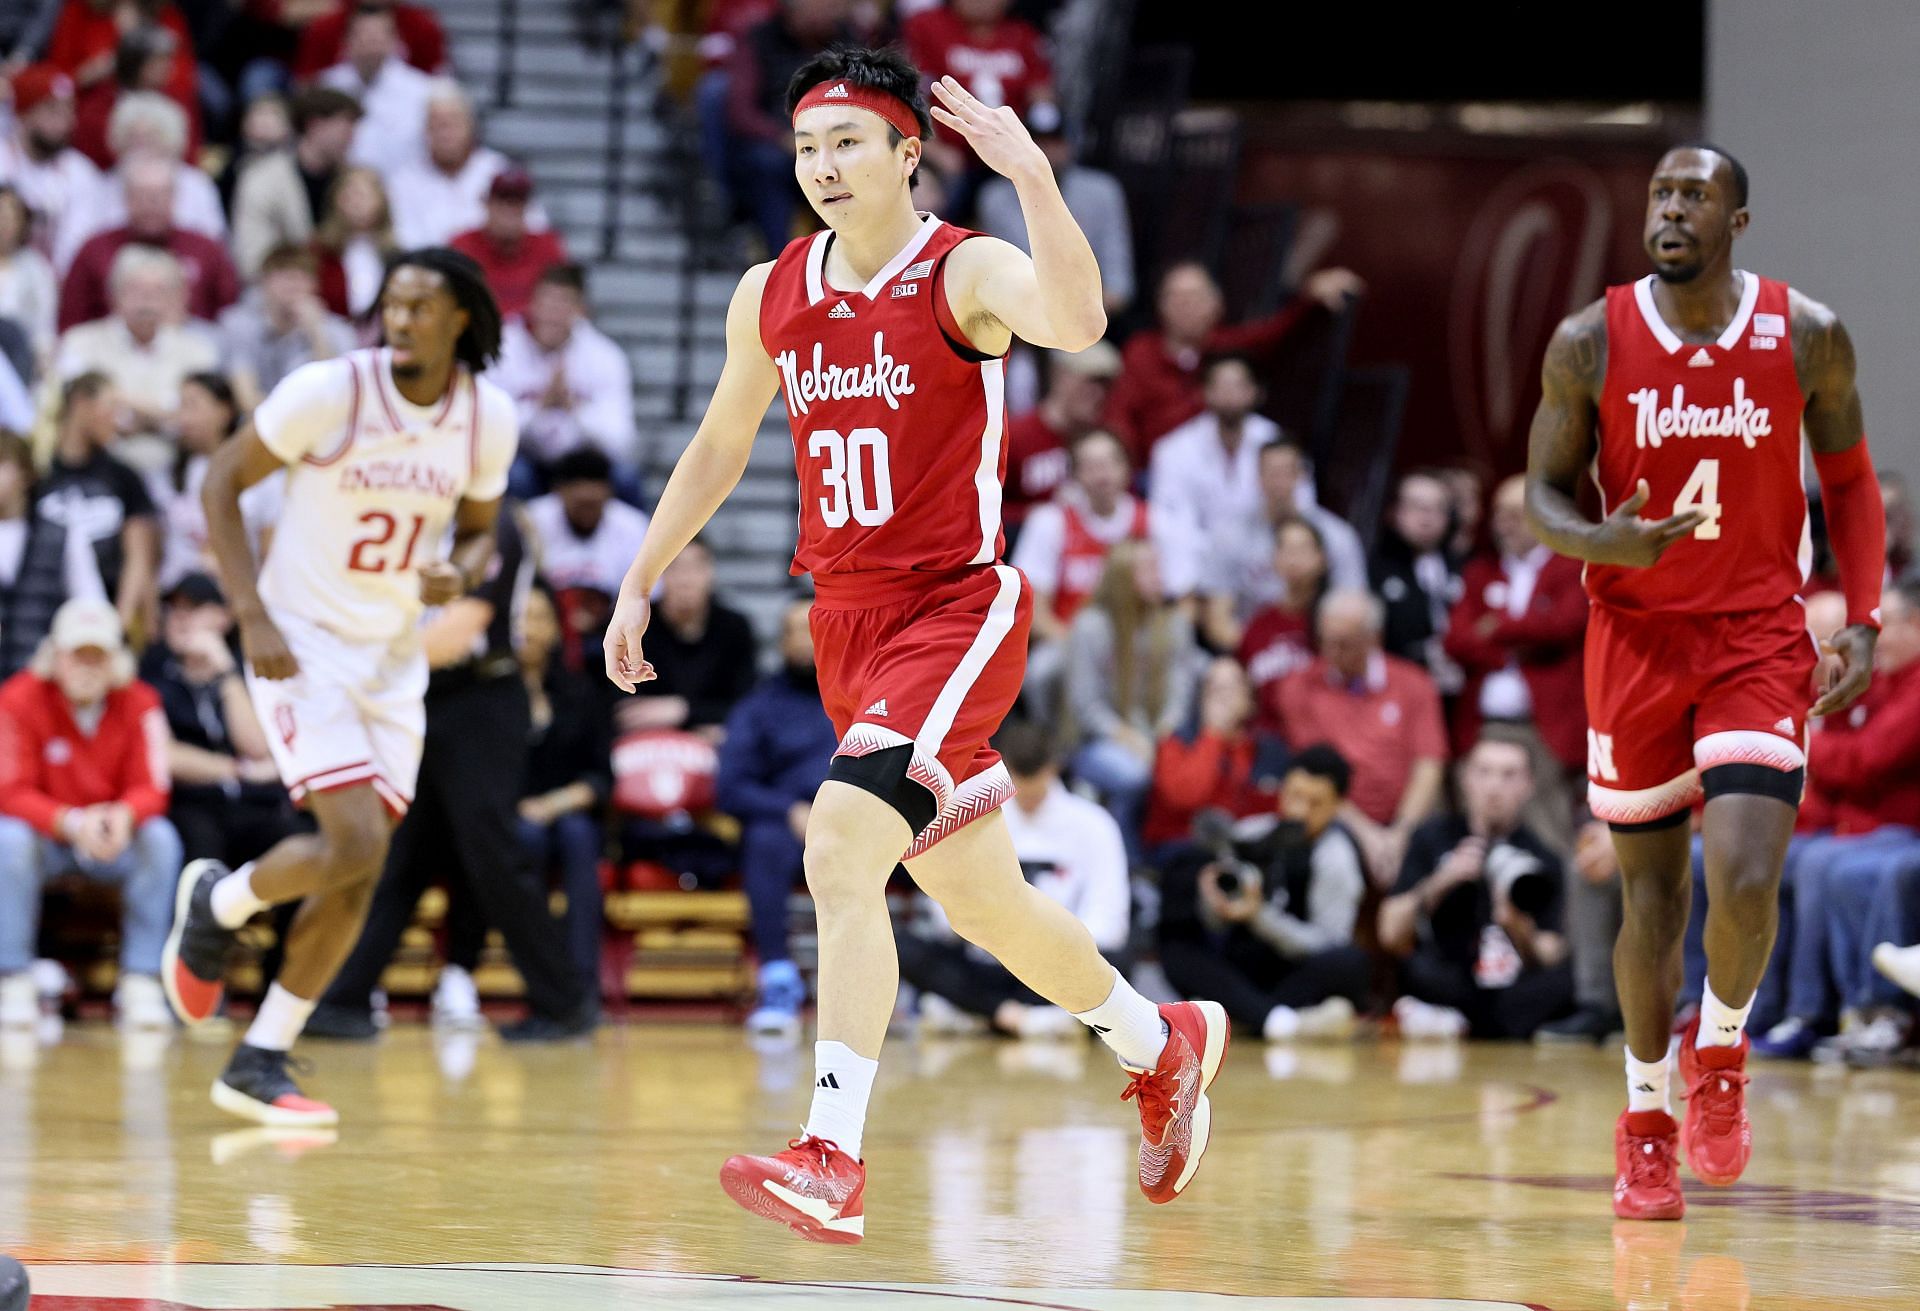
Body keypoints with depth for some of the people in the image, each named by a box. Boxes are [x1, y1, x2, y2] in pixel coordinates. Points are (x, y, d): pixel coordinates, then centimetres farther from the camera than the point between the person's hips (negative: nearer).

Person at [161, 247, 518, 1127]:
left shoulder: (489, 417, -3)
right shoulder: (329, 391, -16)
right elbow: (222, 483, -8)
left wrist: (459, 575, -12)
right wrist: (252, 617, -16)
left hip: (393, 656, 5)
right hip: (302, 645, -5)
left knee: (359, 873, 2)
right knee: (356, 842, -19)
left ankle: (259, 1064, 12)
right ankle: (219, 901, 11)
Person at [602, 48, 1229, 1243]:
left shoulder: (966, 273, -12)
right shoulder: (772, 298, 7)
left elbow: (1078, 323, -34)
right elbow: (719, 449, 21)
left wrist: (1032, 175, -43)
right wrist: (640, 584, 20)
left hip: (956, 608, -7)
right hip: (847, 619, 7)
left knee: (841, 848, -25)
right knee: (982, 897, 16)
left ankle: (832, 1160, -26)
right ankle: (1164, 1044, 39)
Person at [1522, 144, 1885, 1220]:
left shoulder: (1808, 336, -4)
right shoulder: (1590, 344, -5)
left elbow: (1849, 481, 8)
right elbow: (1543, 497, 0)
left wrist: (1864, 621, 0)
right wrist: (1603, 543, -22)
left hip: (1759, 638, -1)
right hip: (1636, 636, 1)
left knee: (1745, 881, -17)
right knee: (1653, 890, 7)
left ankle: (1721, 1049, 14)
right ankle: (1647, 1121, 25)